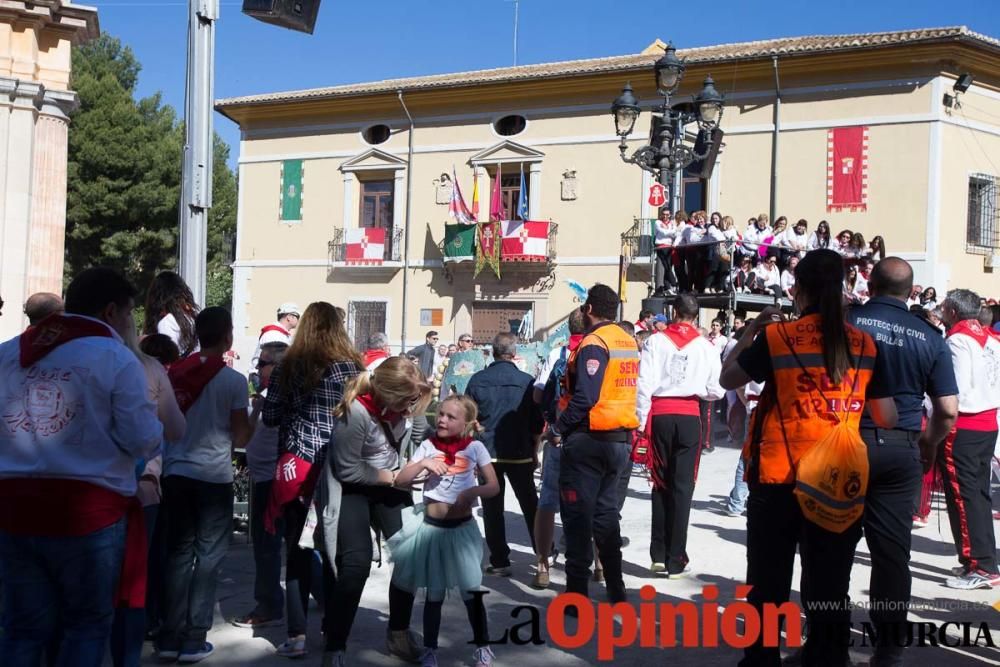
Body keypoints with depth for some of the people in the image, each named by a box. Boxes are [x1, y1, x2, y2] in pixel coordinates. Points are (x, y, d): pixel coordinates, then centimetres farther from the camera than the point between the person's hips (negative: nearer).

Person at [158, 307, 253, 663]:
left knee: (178, 553, 12)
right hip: (214, 476, -4)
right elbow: (239, 437, -5)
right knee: (208, 556, 5)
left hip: (176, 473, 4)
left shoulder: (175, 373, 3)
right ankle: (193, 640, 8)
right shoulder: (234, 380, -9)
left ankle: (169, 637, 14)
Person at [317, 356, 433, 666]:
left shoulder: (402, 403, -14)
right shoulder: (355, 412, -31)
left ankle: (398, 633, 20)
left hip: (390, 482, 6)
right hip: (350, 488, -6)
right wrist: (394, 477, -17)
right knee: (356, 564, -17)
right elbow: (348, 470, -22)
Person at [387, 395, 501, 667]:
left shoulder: (475, 447, -5)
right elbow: (401, 481, -2)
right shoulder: (428, 446, -1)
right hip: (431, 527, 1)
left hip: (462, 527, -1)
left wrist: (472, 492, -24)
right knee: (434, 593, 11)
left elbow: (494, 486, -5)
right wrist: (423, 464, -17)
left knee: (471, 591, 4)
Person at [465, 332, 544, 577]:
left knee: (493, 509, 6)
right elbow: (537, 422, -1)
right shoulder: (527, 381, -5)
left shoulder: (478, 380, -3)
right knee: (530, 506, 14)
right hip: (520, 454, 0)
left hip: (487, 453, 0)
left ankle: (499, 561, 8)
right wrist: (534, 451, 12)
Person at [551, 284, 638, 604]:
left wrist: (559, 428, -15)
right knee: (606, 512, 17)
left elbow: (585, 397, -24)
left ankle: (577, 592, 3)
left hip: (589, 438, -8)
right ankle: (615, 588, 23)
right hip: (620, 439, 8)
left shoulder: (594, 343, -15)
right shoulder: (628, 341, 11)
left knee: (577, 515, -1)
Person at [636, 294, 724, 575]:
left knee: (661, 483, 12)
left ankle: (658, 555, 13)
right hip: (689, 417, 0)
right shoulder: (707, 347, -1)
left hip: (660, 415, 1)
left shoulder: (656, 341, -2)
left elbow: (644, 385, -6)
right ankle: (675, 560, 7)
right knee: (683, 486, 5)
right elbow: (716, 391, 1)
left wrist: (640, 421, 1)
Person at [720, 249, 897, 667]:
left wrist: (751, 329, 13)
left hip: (778, 480, -2)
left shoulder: (777, 337, -9)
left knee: (768, 587, 13)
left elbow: (728, 378, 4)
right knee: (829, 591, 13)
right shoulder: (864, 345, -1)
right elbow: (886, 419, 4)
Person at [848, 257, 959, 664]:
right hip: (901, 450, 2)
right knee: (893, 550, 7)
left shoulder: (844, 323, -5)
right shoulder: (929, 337, 3)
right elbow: (948, 410, 2)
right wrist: (929, 444, 19)